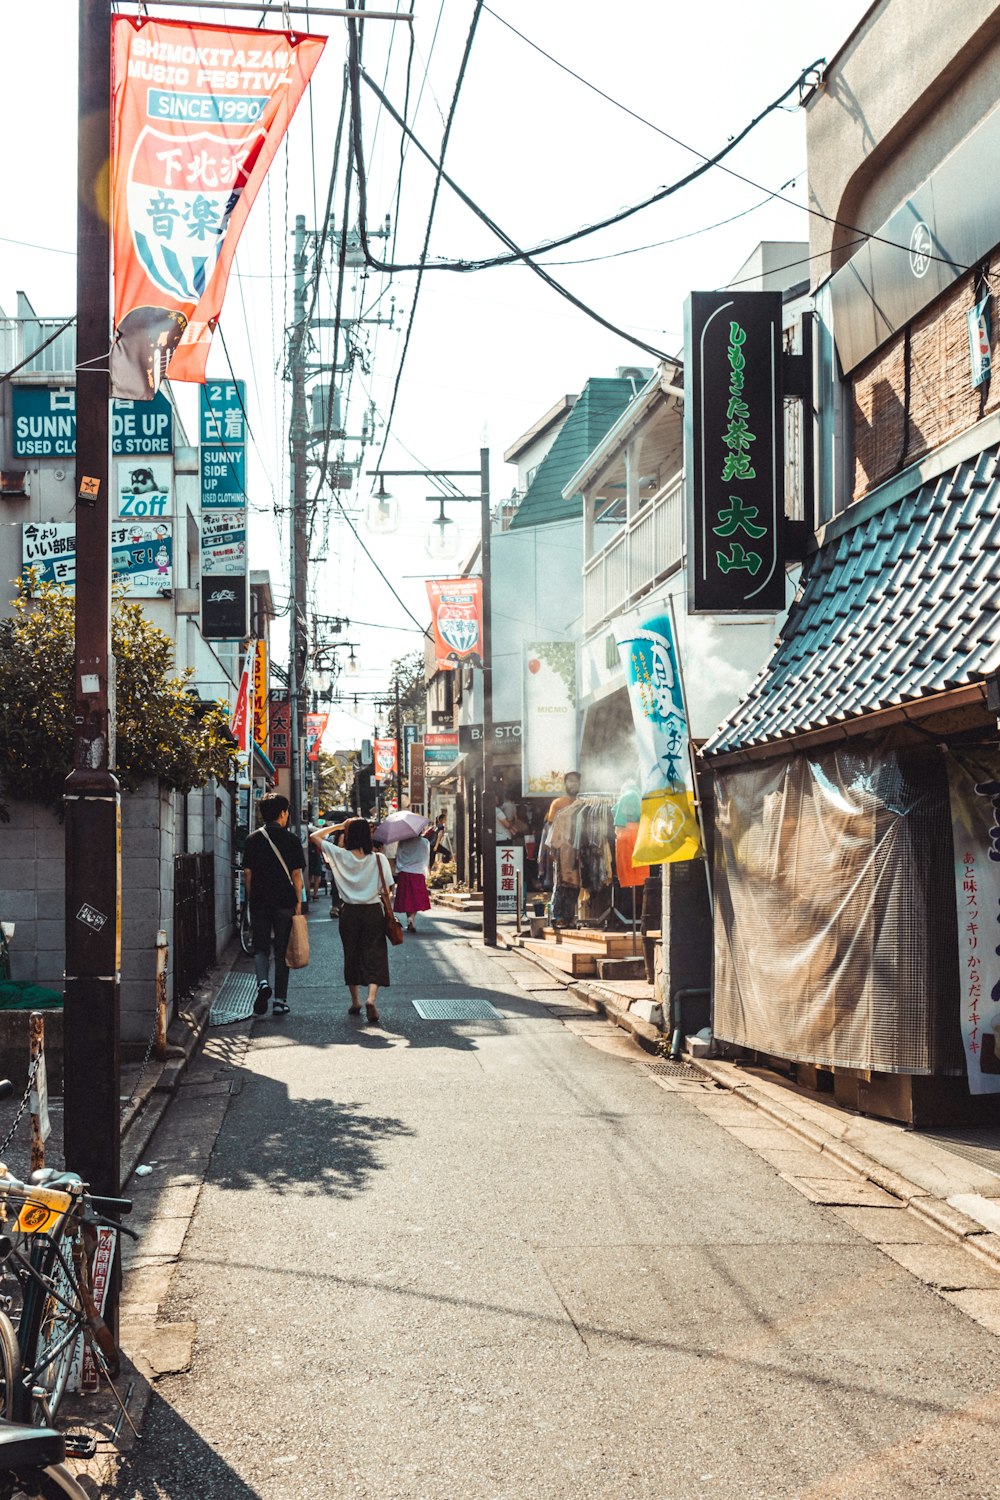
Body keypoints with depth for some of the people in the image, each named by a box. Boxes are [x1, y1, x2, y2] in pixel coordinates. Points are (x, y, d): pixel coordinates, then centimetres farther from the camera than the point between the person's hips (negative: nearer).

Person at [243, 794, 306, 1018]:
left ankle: (262, 982, -17)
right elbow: (296, 874, -4)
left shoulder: (252, 840, 3)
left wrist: (251, 899, 13)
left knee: (260, 948, 10)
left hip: (259, 902, 1)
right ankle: (280, 1000, 7)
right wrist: (298, 902, 3)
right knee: (282, 951, 7)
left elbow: (247, 873, 4)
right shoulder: (290, 840, -3)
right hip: (284, 902, -1)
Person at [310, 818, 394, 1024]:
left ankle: (355, 1001, 23)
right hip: (373, 912, -1)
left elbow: (314, 837, 0)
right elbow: (387, 889, -8)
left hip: (349, 912, 1)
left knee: (352, 956, 15)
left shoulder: (340, 856, -8)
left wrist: (338, 826, 3)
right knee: (374, 956, 2)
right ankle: (370, 998, -18)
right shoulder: (379, 859, -9)